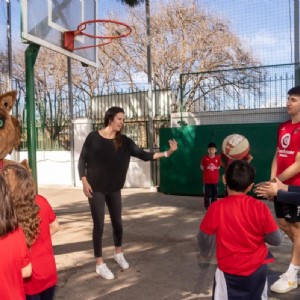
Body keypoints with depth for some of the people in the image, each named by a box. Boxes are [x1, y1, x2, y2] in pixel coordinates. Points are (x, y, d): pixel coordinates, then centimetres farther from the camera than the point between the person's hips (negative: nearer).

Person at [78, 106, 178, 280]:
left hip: (114, 189, 4)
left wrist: (167, 153, -17)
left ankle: (118, 253, 38)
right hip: (96, 189, -3)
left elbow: (144, 155, -8)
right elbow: (82, 160, -3)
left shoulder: (124, 141, -1)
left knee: (117, 222, 13)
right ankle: (100, 264, 16)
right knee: (99, 225, 1)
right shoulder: (93, 137, -9)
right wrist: (84, 182, -12)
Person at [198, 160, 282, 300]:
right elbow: (276, 240, -7)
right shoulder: (260, 207, -15)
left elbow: (204, 237, -5)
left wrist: (204, 251, 16)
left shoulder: (216, 207, -18)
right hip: (257, 270, 2)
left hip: (229, 272, -2)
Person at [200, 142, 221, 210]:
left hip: (215, 179, 2)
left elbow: (218, 166, 11)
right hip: (206, 179, -2)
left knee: (215, 193, 11)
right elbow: (201, 166, 4)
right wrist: (207, 171, 0)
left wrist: (214, 170, 1)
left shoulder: (218, 157, -5)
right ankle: (207, 206, 18)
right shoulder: (204, 157, -9)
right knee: (207, 193, 4)